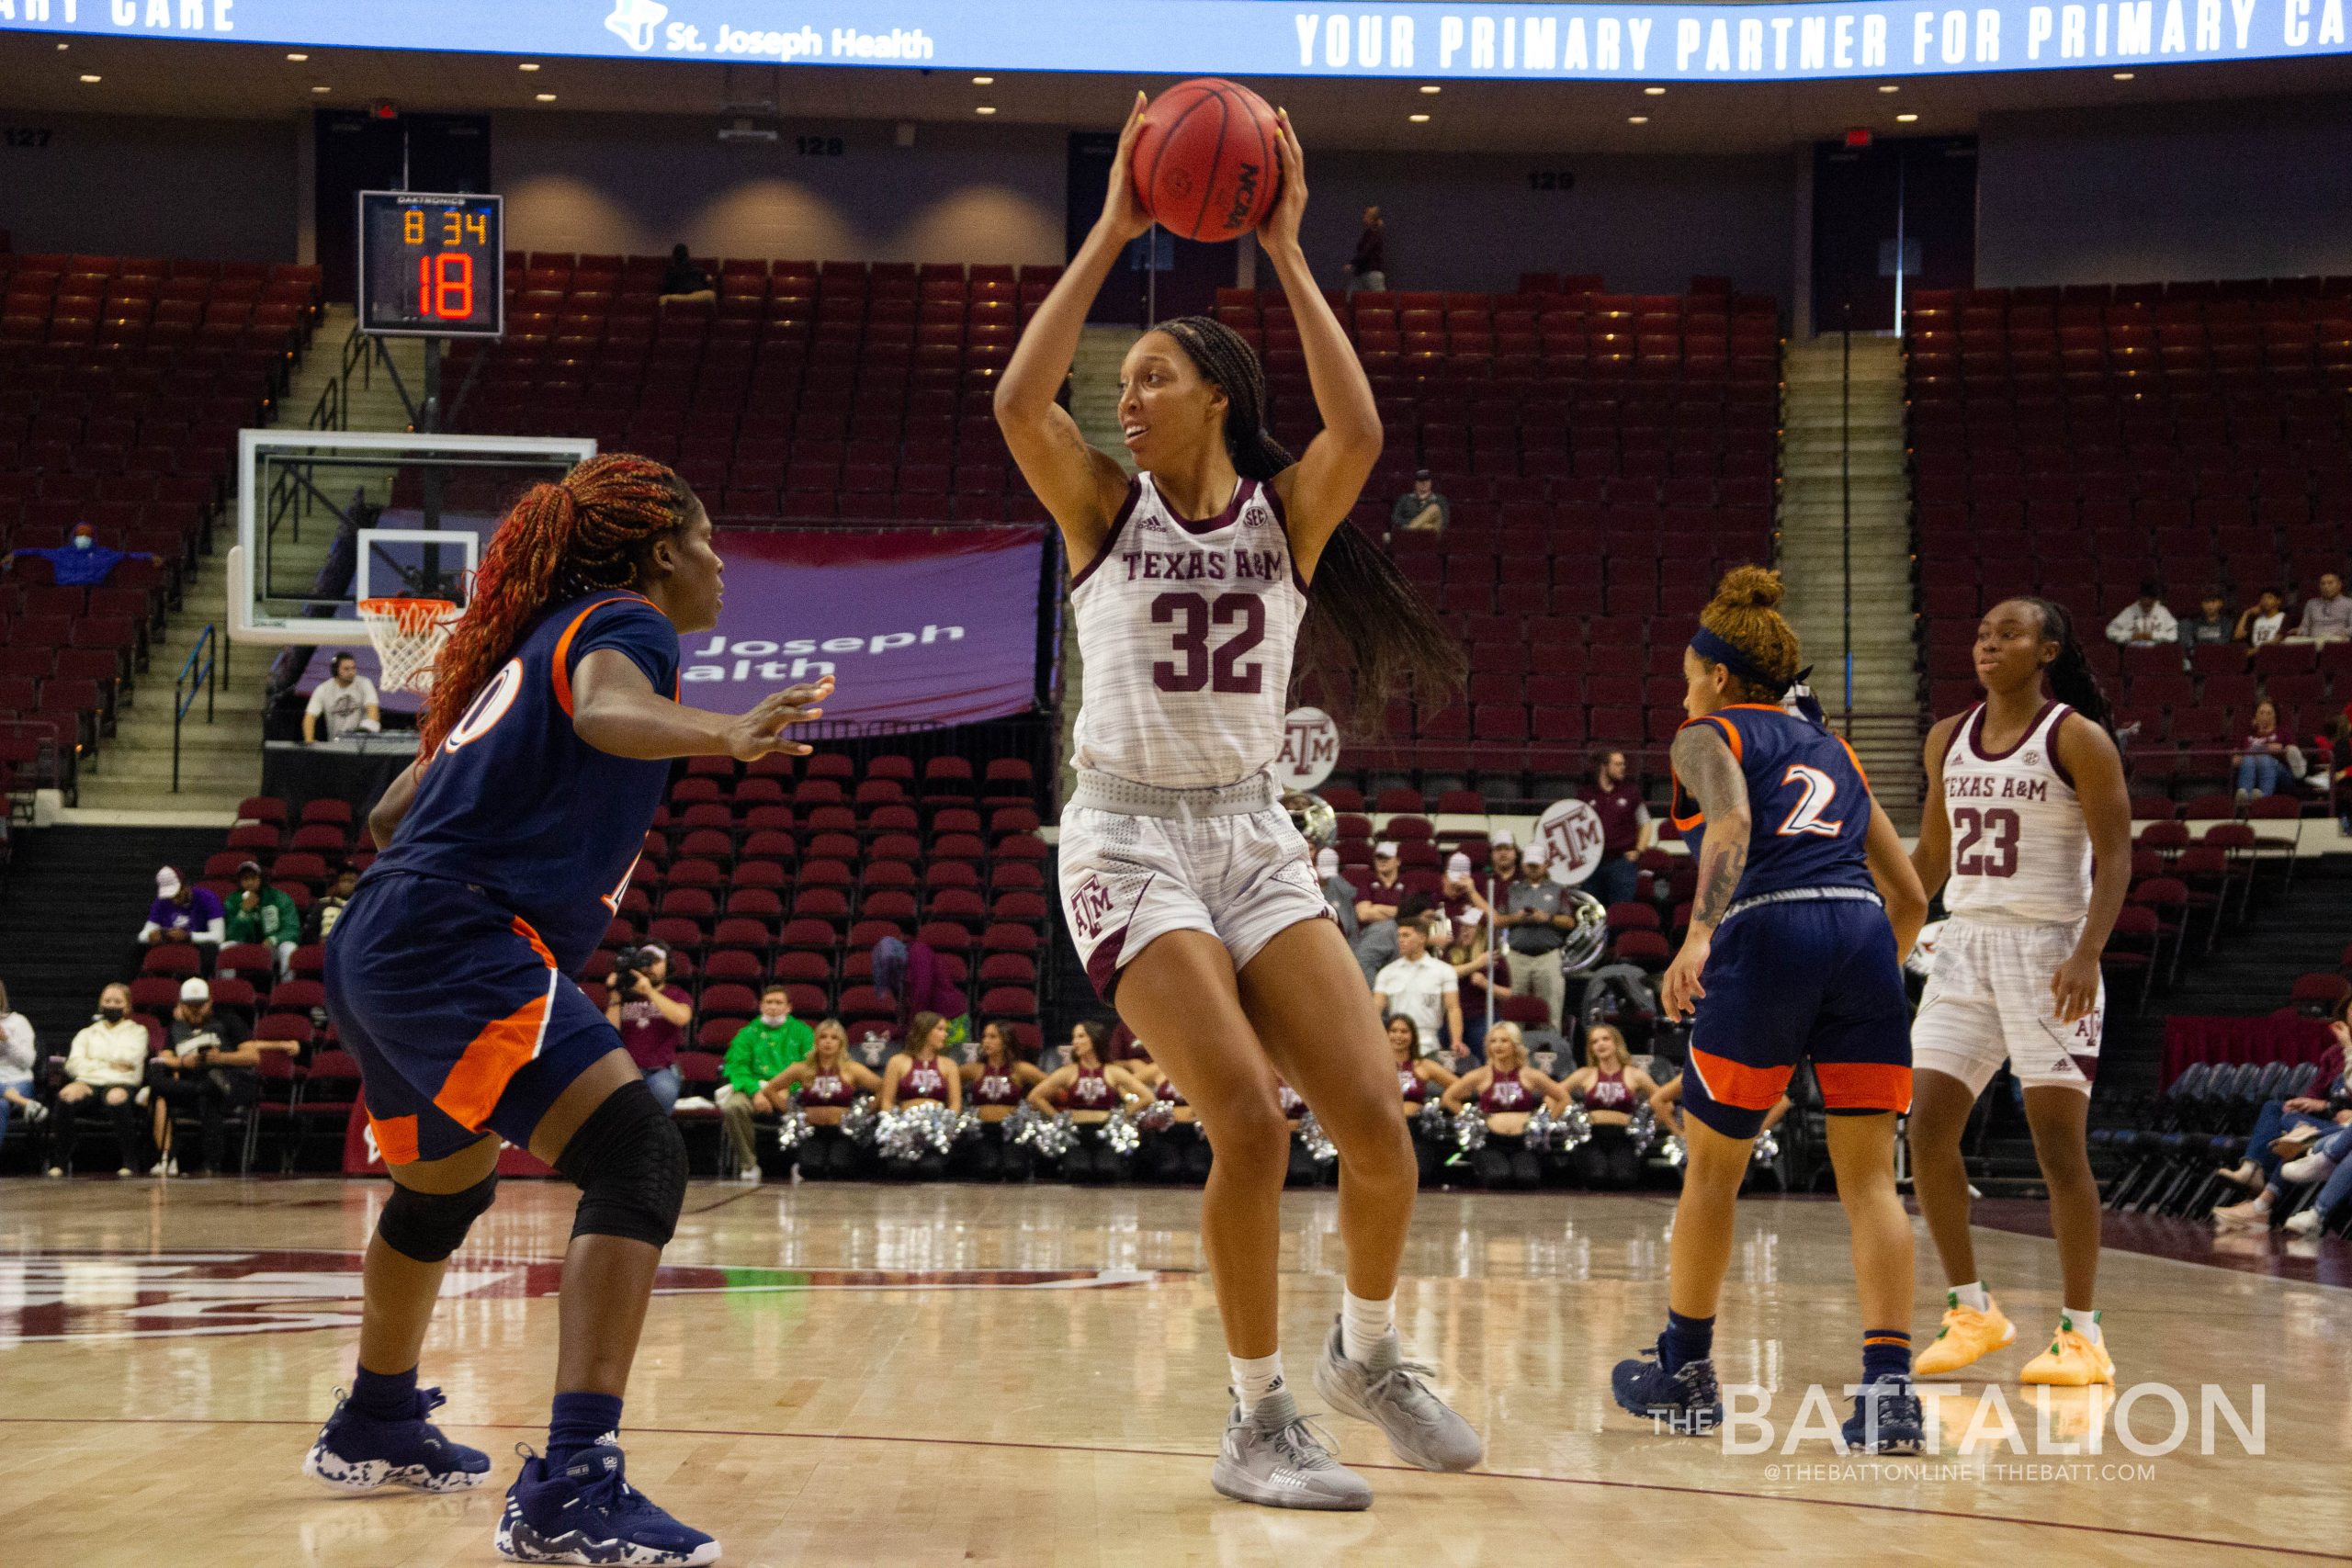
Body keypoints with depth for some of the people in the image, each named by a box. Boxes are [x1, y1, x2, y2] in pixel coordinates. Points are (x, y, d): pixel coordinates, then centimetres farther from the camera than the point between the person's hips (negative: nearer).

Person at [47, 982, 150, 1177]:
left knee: (116, 1098, -42)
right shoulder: (88, 1033, 31)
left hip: (121, 1083, -2)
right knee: (66, 1095, -36)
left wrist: (94, 1061, 10)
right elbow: (74, 1063, 11)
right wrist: (110, 1064, 2)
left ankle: (130, 1162, -33)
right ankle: (59, 1161, -28)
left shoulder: (137, 1031, 26)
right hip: (88, 1081, 2)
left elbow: (129, 1059, 4)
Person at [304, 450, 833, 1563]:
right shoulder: (622, 620, -2)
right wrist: (718, 734, -46)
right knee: (640, 1157, -20)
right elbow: (606, 709, -29)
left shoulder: (531, 643, 24)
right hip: (457, 944, -11)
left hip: (377, 950, 11)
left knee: (447, 1182, 32)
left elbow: (393, 812, 27)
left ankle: (375, 1428, 53)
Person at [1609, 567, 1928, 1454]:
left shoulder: (1707, 739, 12)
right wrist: (1870, 982, 34)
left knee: (1712, 1168, 13)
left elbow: (1732, 825, -12)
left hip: (1768, 936, -4)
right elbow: (1909, 896, 24)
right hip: (1864, 933, 4)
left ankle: (1685, 1372, 26)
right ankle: (1889, 1387, -12)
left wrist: (1698, 936, -24)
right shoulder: (1828, 746, 28)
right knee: (1868, 1178, 3)